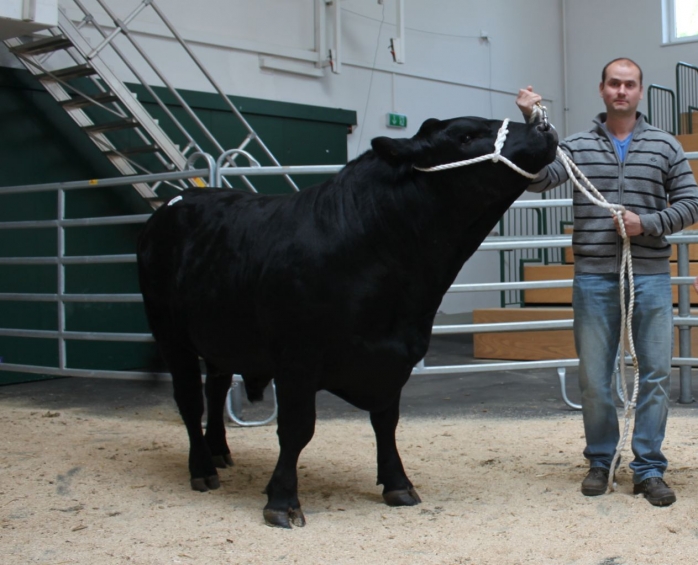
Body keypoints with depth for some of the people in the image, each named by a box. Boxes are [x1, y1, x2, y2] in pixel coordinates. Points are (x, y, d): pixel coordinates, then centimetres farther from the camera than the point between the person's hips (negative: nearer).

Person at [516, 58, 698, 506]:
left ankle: (649, 469, 12)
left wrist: (646, 224, -10)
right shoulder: (579, 147, 6)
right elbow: (540, 179, -9)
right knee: (594, 378, 6)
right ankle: (601, 462, 22)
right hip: (594, 279, 0)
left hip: (650, 277, 0)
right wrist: (530, 124, -18)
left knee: (655, 374, 2)